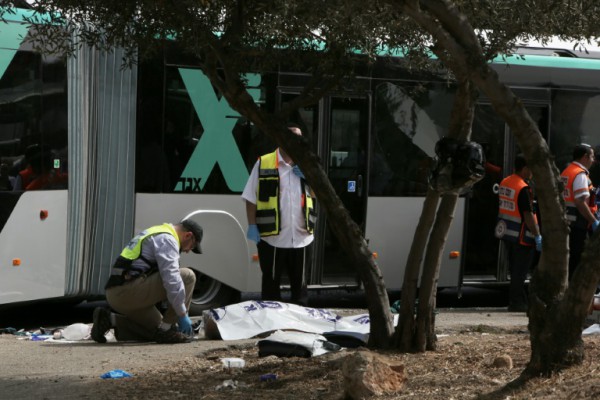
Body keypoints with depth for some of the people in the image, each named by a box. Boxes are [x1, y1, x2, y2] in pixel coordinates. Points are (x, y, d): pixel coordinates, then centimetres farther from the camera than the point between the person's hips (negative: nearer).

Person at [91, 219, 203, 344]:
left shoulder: (156, 235, 27)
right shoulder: (167, 239, -6)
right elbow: (171, 279, -17)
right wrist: (183, 314, -12)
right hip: (129, 289, -11)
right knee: (187, 276, -9)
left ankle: (110, 320, 9)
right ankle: (165, 330, -7)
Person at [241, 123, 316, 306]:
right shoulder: (264, 163, -2)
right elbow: (251, 198, -3)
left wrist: (308, 177, -5)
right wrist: (252, 225, -10)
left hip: (302, 238, 4)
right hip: (272, 238, -4)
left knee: (299, 283, 13)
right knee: (271, 283, 5)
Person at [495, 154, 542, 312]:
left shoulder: (505, 182, 8)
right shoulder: (523, 188, -20)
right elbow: (528, 215, -23)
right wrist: (537, 235, -20)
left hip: (507, 232, 9)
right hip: (521, 235, -9)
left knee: (515, 269, 16)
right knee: (520, 271, -1)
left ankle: (518, 301, 22)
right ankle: (516, 302, 3)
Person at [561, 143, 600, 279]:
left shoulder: (565, 172, 14)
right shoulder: (580, 175, -16)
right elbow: (581, 203, -23)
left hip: (565, 221, 9)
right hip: (578, 223, -9)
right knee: (577, 258, -4)